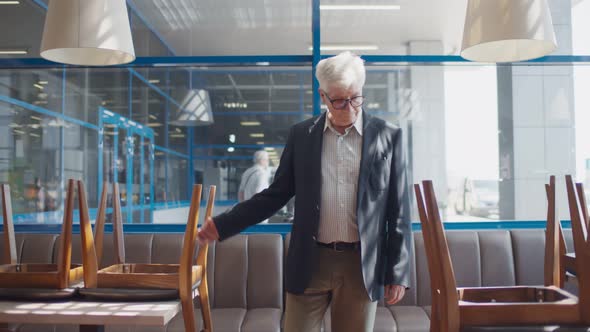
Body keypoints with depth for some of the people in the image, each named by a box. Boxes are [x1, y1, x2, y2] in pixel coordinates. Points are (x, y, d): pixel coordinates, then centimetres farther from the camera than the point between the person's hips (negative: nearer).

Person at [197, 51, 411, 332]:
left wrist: (397, 273, -1)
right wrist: (223, 224, 2)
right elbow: (276, 194, 9)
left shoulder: (388, 136, 0)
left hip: (362, 265, -1)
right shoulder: (301, 134, 5)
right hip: (310, 262, 1)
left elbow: (398, 211, 1)